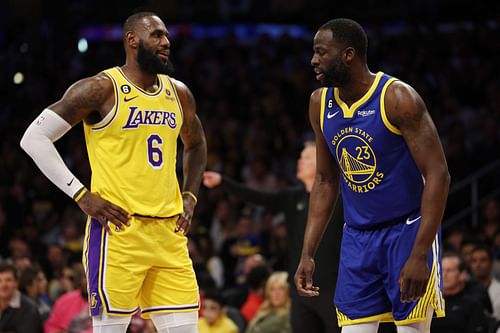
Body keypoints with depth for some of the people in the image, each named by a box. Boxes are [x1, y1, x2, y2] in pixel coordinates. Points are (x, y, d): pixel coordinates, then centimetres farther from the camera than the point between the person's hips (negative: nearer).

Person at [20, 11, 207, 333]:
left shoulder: (178, 93, 12)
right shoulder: (101, 89, -6)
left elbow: (196, 145, 32)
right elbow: (34, 138, -7)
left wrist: (190, 196, 15)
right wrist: (81, 195, -11)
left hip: (169, 232, 6)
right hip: (118, 230, -6)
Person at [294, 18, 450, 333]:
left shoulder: (398, 98, -16)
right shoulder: (320, 104, 4)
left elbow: (438, 174, -18)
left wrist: (420, 255, -24)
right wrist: (308, 254, 8)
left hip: (407, 231, -6)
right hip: (357, 237, 6)